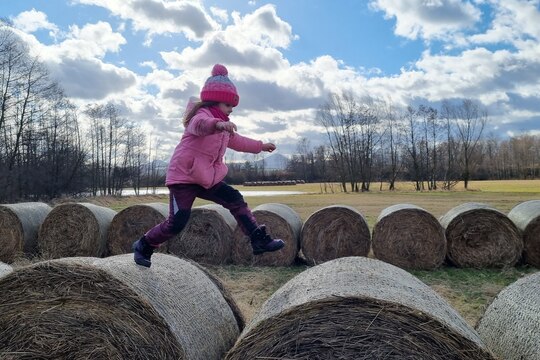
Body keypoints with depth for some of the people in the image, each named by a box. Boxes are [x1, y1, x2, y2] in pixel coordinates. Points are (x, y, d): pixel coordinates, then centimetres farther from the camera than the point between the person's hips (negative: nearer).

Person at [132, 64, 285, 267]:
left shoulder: (223, 127, 16)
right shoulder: (202, 114, -13)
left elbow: (236, 141, 34)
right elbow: (200, 125, -40)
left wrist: (261, 146, 37)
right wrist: (218, 124, -62)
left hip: (206, 179, 9)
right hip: (183, 176, -9)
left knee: (235, 199, -2)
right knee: (177, 222, -9)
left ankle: (259, 240, -1)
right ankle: (143, 246, 14)